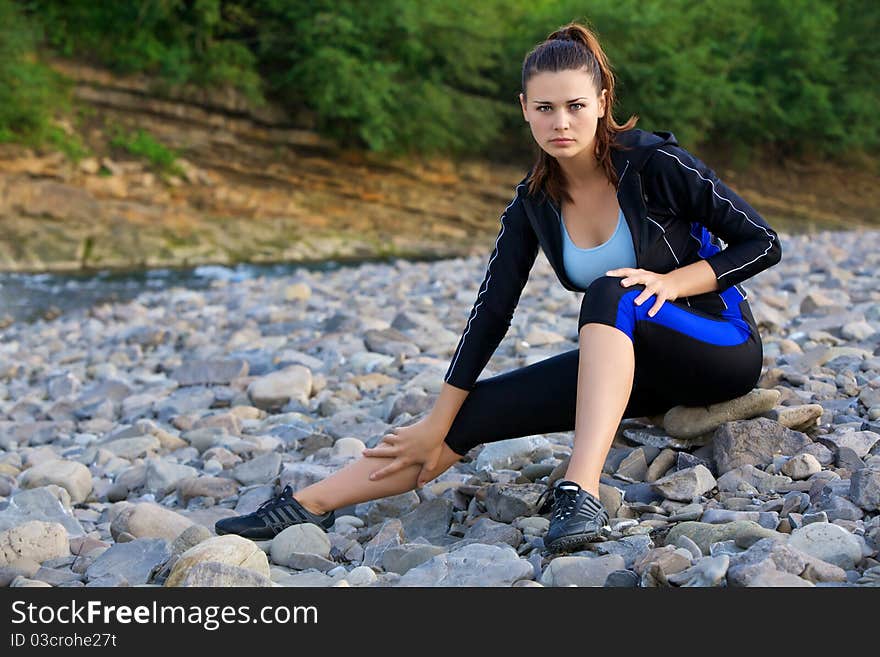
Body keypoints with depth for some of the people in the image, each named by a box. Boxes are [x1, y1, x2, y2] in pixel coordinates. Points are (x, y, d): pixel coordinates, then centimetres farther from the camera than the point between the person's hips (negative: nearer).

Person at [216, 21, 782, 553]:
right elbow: (492, 311, -4)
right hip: (631, 362, 5)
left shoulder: (654, 162, -18)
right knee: (478, 409, -11)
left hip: (721, 348, -4)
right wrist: (437, 427, -6)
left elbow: (764, 243, -12)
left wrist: (670, 281, -26)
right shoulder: (535, 200, -4)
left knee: (609, 293, -35)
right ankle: (306, 506, -12)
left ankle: (582, 491, -47)